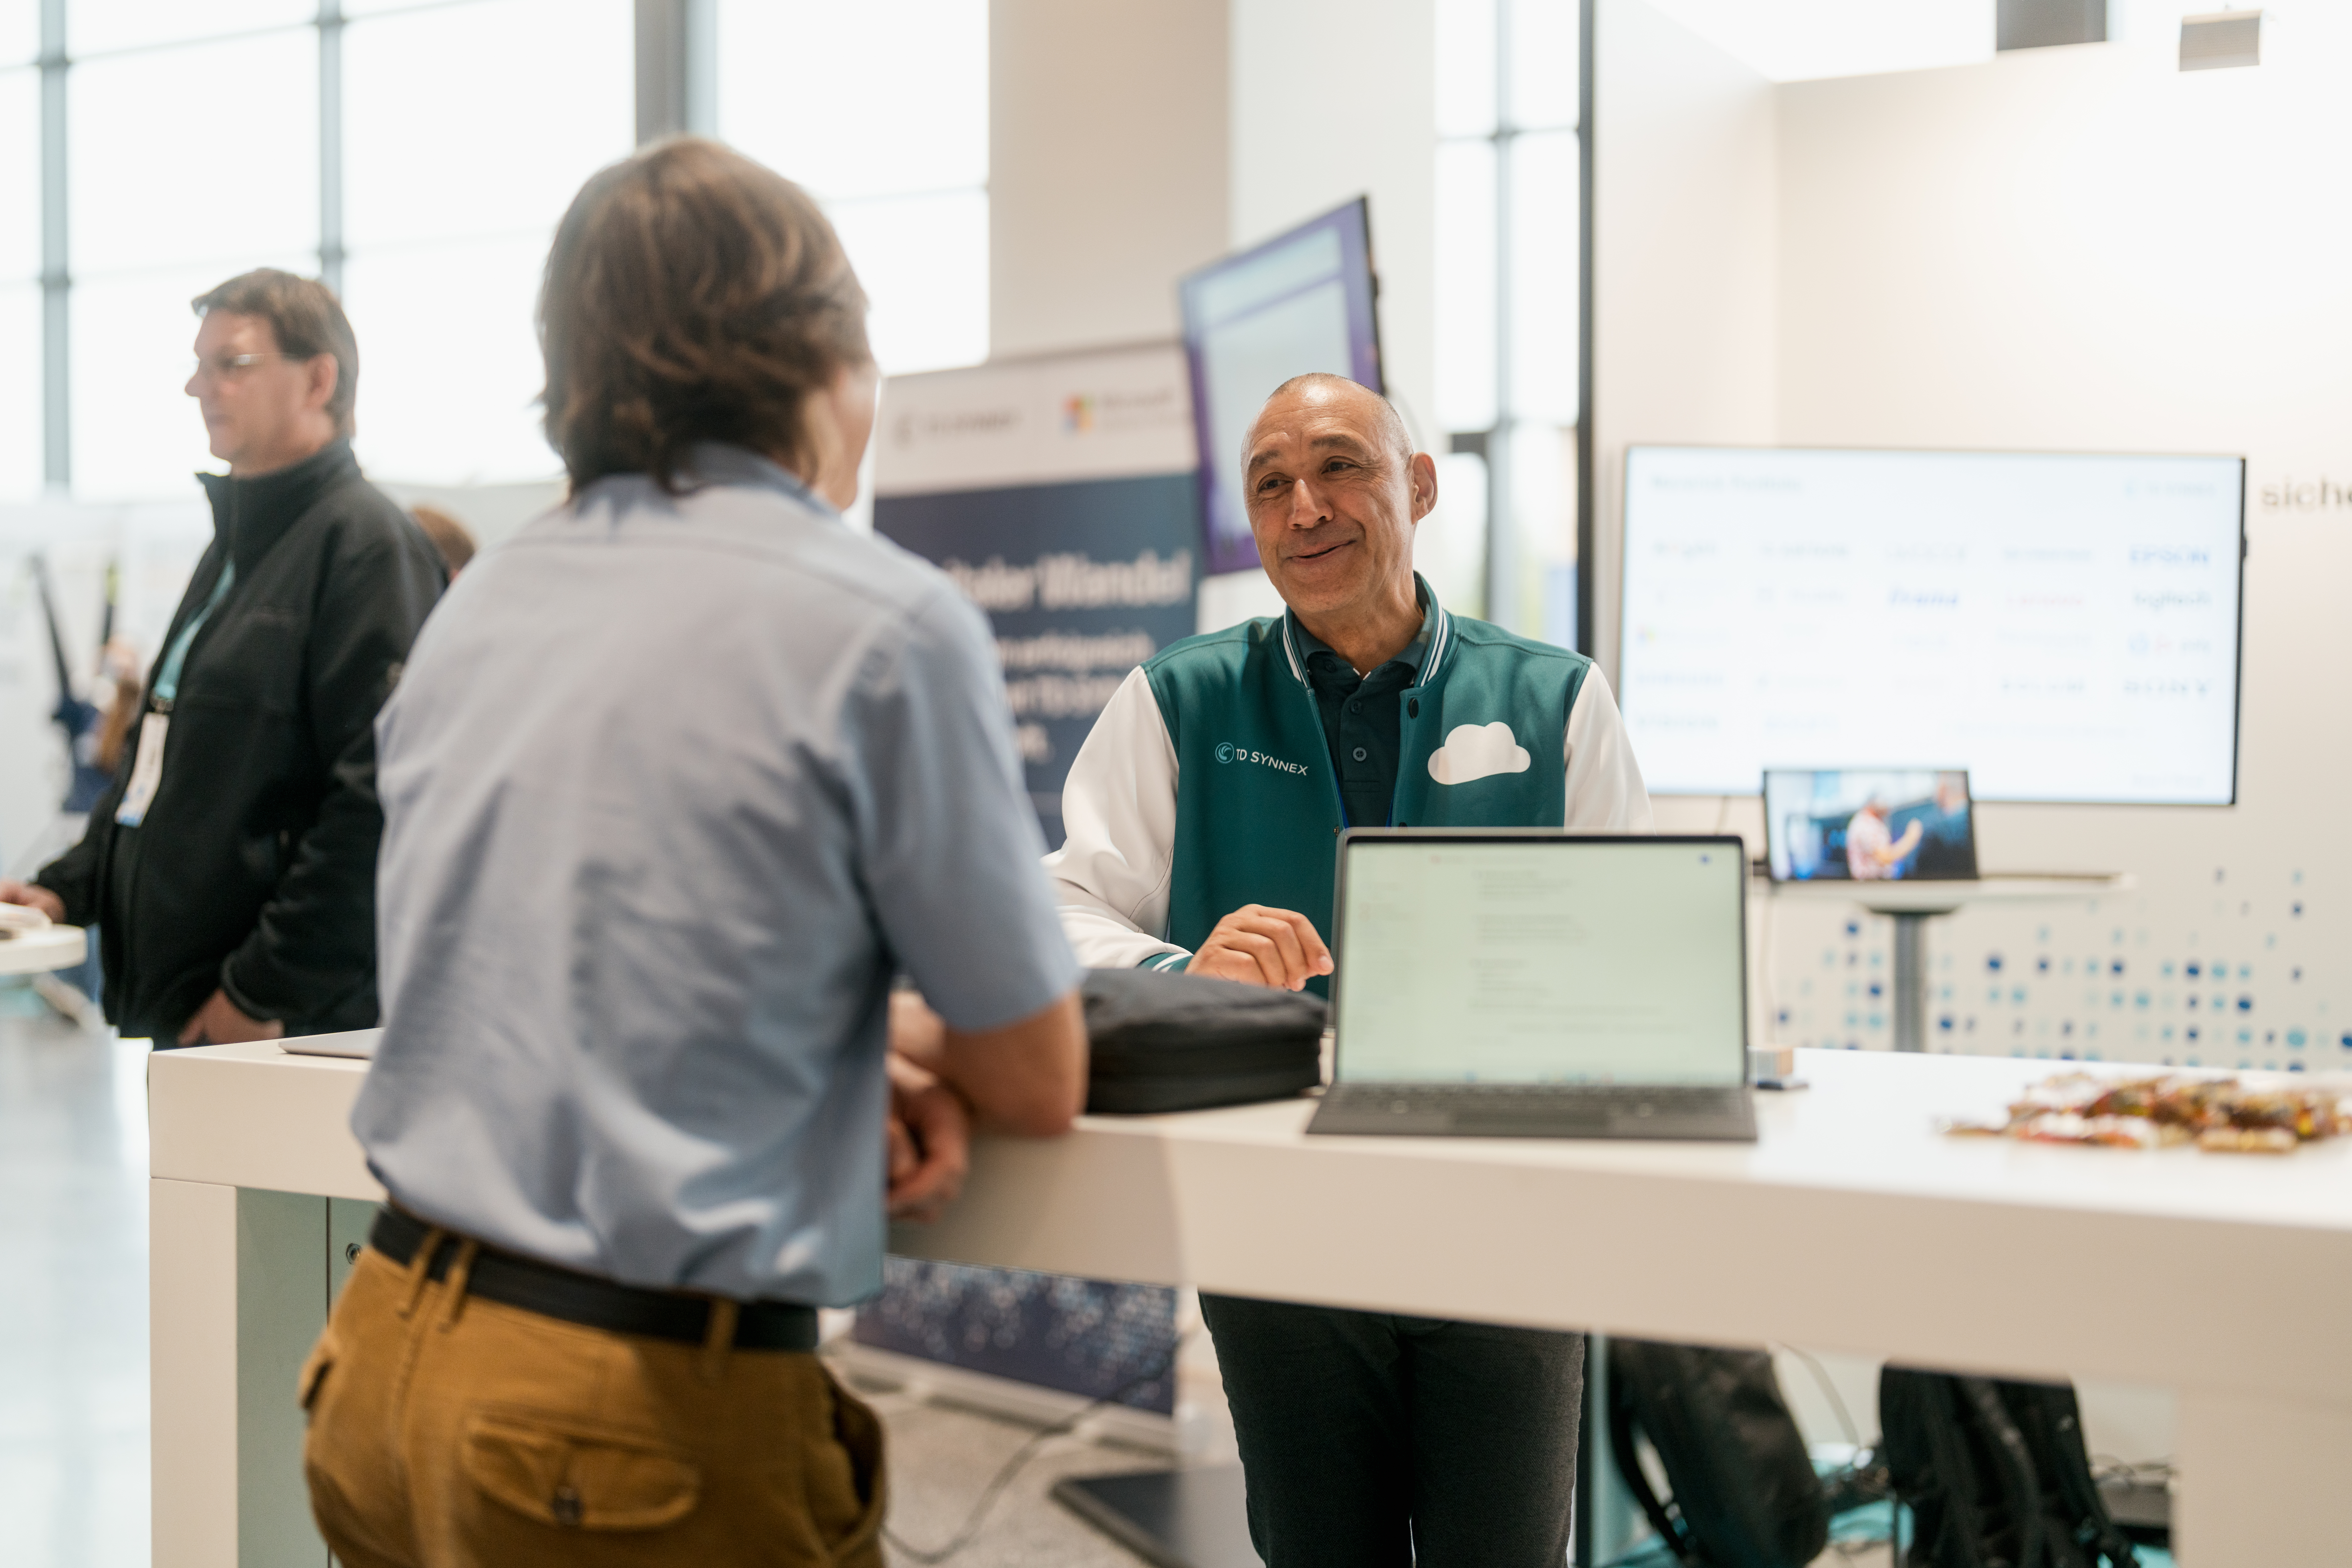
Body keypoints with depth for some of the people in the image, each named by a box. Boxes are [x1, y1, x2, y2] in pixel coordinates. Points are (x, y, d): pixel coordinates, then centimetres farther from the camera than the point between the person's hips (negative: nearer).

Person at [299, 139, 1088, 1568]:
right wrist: (945, 1070, 17)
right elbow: (1039, 1085, -6)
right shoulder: (888, 624, -13)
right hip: (644, 1422, -7)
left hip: (387, 1353, 7)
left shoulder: (477, 606, 9)